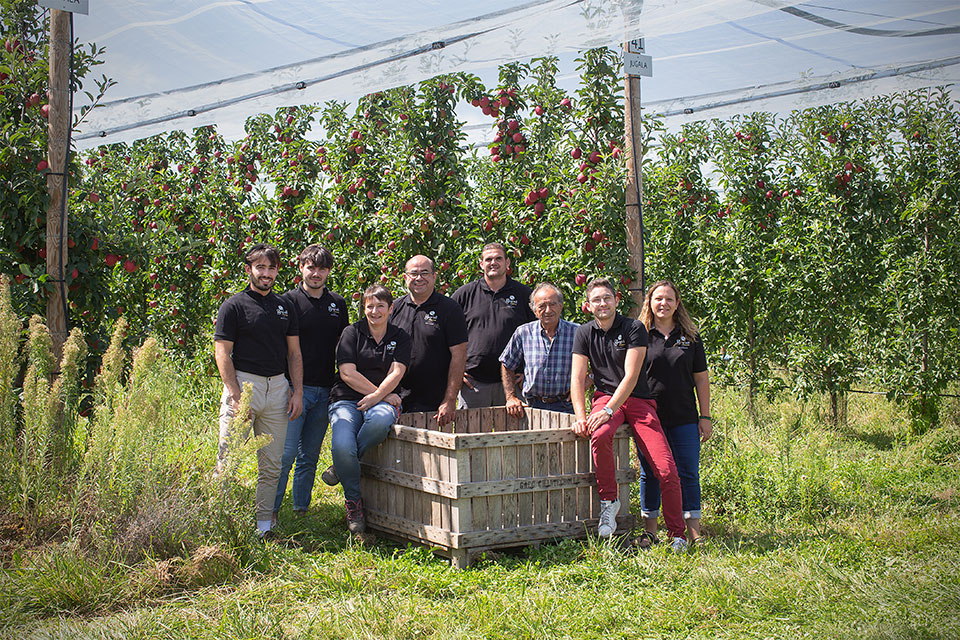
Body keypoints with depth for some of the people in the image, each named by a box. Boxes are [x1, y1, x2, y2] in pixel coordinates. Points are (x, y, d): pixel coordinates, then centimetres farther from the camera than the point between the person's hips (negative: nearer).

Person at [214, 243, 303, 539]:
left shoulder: (285, 307, 14)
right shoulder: (234, 306, -1)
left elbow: (294, 352, 16)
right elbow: (222, 353, -6)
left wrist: (297, 391, 5)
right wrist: (236, 397, -14)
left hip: (278, 387, 5)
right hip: (243, 383, -5)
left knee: (272, 464, 7)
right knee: (229, 460, -5)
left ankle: (264, 522, 15)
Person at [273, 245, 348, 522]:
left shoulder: (337, 303, 13)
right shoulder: (289, 301, -2)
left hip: (325, 390, 5)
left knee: (310, 455, 10)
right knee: (286, 452, -9)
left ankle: (301, 509, 18)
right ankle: (270, 510, 0)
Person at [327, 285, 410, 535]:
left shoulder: (400, 337, 14)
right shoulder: (352, 333, 8)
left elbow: (396, 373, 0)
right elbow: (347, 373, -3)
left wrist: (377, 397, -18)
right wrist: (384, 394, -6)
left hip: (383, 401, 1)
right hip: (347, 401, -1)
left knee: (379, 421, -39)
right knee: (342, 446, -31)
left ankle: (342, 467, -14)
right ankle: (353, 501, -6)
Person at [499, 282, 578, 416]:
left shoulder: (576, 332, 0)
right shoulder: (523, 333, 4)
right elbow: (507, 365, 16)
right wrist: (511, 398, 9)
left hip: (565, 407, -1)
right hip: (533, 406, 1)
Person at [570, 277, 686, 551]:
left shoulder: (634, 329, -4)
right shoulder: (584, 333, 7)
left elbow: (630, 377, -12)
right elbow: (577, 377, 2)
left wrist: (608, 410, -22)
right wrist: (580, 416, -12)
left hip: (639, 400, -1)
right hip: (606, 396, 2)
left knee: (667, 470, -14)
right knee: (599, 436, -35)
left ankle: (677, 535, 3)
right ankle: (608, 500, -14)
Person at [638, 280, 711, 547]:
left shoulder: (690, 337, 8)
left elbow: (701, 378, 9)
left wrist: (705, 417, 5)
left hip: (684, 418, 1)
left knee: (688, 474, 2)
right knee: (650, 474, 6)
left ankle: (694, 534, 8)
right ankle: (650, 532, 17)